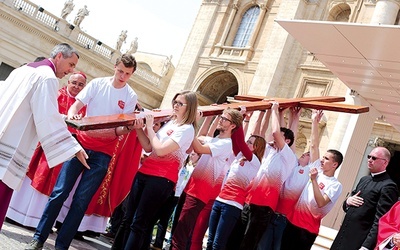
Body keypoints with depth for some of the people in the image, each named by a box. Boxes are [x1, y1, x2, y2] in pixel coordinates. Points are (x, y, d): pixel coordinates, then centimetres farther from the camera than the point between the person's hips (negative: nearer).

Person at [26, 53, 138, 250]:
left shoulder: (131, 97, 1)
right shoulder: (97, 84, 3)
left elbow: (121, 128, -2)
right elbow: (76, 105, -1)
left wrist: (129, 127, -25)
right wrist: (72, 114, -24)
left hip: (103, 153, -1)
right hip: (81, 143, 1)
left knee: (82, 200, -2)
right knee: (59, 192, -2)